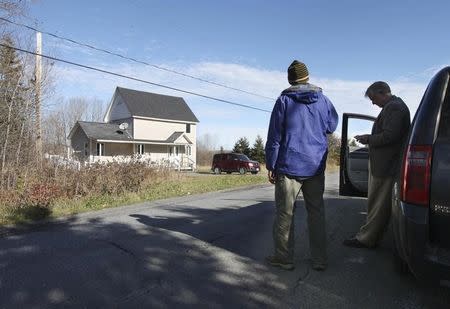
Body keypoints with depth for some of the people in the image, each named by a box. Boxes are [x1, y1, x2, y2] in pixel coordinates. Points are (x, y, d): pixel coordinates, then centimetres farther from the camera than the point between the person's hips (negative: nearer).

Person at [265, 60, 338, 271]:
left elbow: (274, 136, -6)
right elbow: (331, 126, 19)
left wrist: (271, 165, -1)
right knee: (316, 212, 11)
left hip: (289, 166, -3)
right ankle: (319, 259, 18)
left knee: (285, 213, 5)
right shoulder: (323, 99, 5)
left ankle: (284, 257, 12)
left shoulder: (284, 100, -4)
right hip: (316, 167, 4)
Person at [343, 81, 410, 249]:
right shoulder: (395, 105, 19)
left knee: (377, 204, -2)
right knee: (378, 203, 16)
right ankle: (368, 235, 26)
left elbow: (389, 136, -22)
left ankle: (366, 239, 8)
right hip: (385, 164, 11)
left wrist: (368, 139, -10)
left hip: (385, 166, -11)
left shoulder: (393, 107, -15)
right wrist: (370, 138, 12)